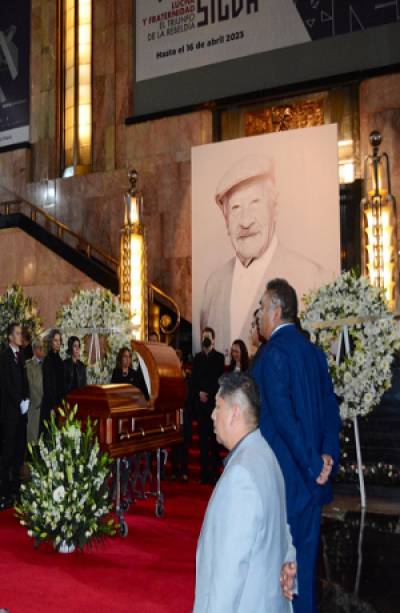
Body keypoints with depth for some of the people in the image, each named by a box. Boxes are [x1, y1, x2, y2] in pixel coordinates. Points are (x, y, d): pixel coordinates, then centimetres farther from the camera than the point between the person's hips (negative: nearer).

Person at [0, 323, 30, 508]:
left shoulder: (20, 354, 12)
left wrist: (26, 400, 2)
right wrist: (20, 403, -12)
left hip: (22, 408, 7)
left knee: (20, 447, 8)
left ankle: (16, 484, 15)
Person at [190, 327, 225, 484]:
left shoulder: (219, 357, 2)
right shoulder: (197, 358, 13)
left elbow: (220, 380, -3)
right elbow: (193, 380, 10)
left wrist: (208, 394, -10)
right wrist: (199, 393, -5)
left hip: (214, 402, -3)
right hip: (200, 403, 3)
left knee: (215, 438, -3)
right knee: (203, 438, 3)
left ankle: (215, 471, 2)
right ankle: (204, 472, 6)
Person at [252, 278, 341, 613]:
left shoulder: (273, 353, -17)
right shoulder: (313, 351, 7)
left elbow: (282, 416, -23)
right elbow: (330, 407, 6)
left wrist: (313, 464, -17)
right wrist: (328, 455, 0)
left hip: (284, 474, -7)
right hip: (311, 477, 7)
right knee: (305, 551, 18)